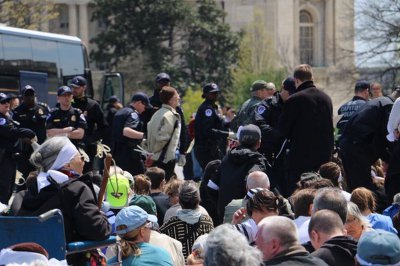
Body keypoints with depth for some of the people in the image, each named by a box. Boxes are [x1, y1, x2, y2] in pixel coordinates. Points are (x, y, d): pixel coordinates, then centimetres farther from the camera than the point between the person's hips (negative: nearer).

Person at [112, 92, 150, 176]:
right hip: (130, 154, -9)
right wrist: (144, 135, -35)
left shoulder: (120, 112, 17)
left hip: (117, 153, 9)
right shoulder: (133, 114, -12)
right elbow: (126, 131, -30)